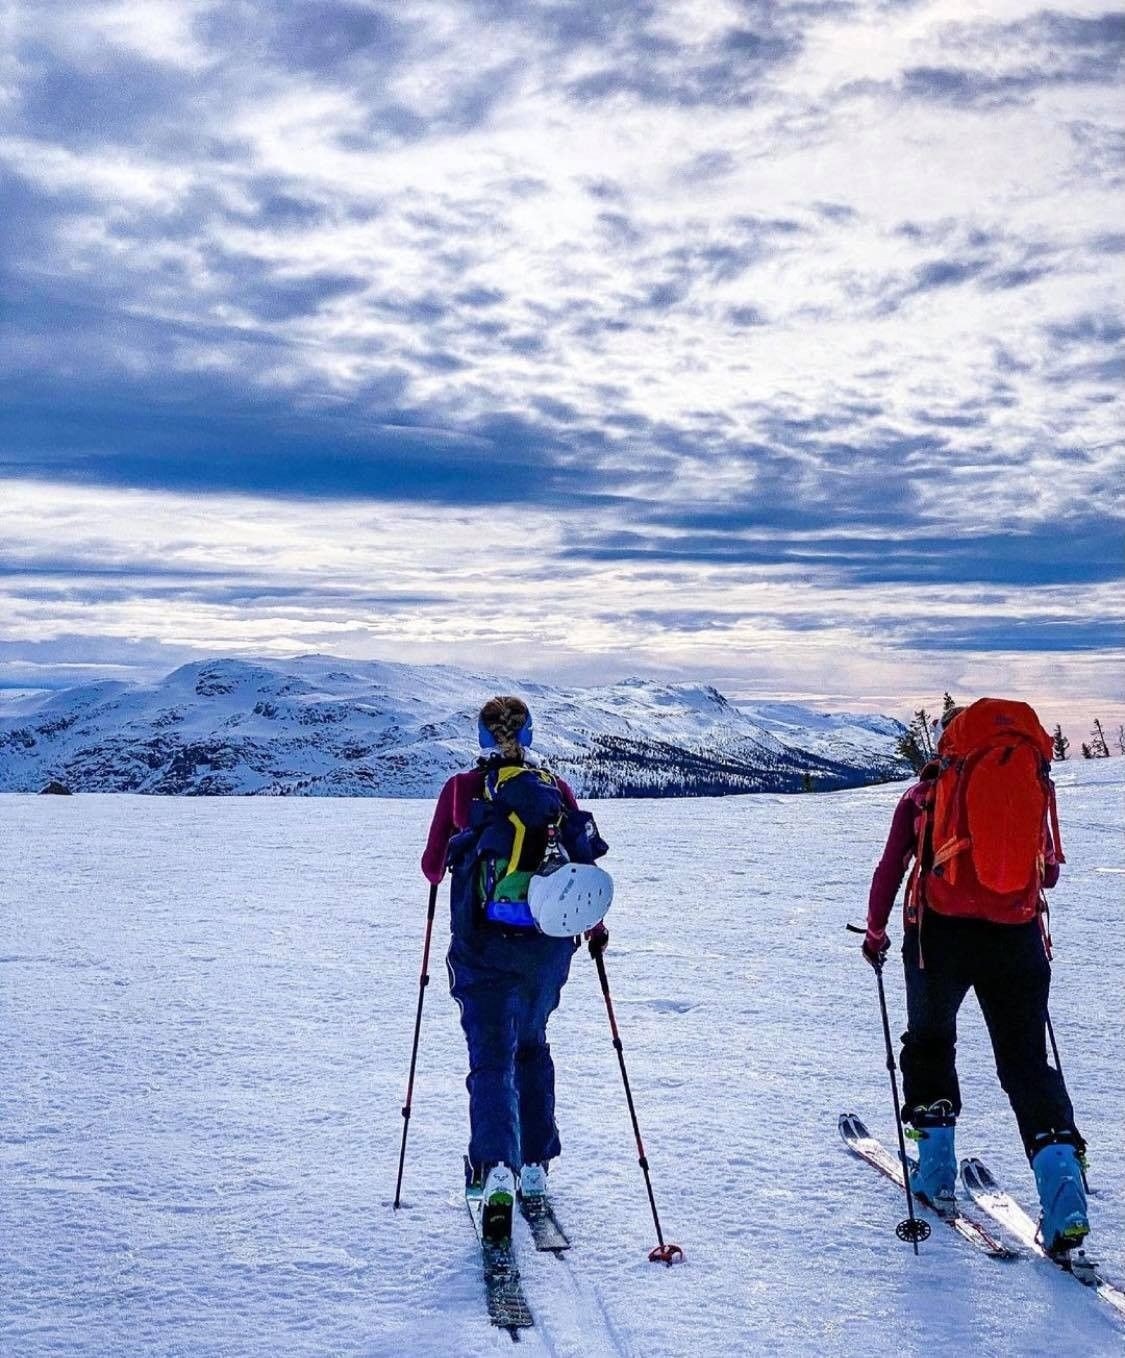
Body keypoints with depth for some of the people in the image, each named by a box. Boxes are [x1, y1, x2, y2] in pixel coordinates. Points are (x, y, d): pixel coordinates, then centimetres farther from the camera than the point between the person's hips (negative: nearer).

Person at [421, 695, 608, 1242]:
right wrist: (595, 927, 19)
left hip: (482, 942, -2)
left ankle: (497, 1167, -22)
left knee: (492, 1057, -1)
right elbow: (585, 861, 3)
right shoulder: (556, 788, 4)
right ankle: (534, 1166, 26)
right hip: (549, 943, 2)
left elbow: (432, 865, 10)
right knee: (531, 1047, 23)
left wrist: (444, 874, 34)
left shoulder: (460, 789, 1)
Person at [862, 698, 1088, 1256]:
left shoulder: (924, 792, 7)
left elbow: (890, 868, 7)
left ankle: (935, 1164, 17)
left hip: (941, 933, -1)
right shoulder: (1034, 782, 12)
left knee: (930, 1042, 20)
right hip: (1018, 938, 1)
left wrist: (875, 931, 19)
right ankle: (1060, 1169, -12)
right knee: (1026, 1058, 7)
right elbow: (1048, 872, 18)